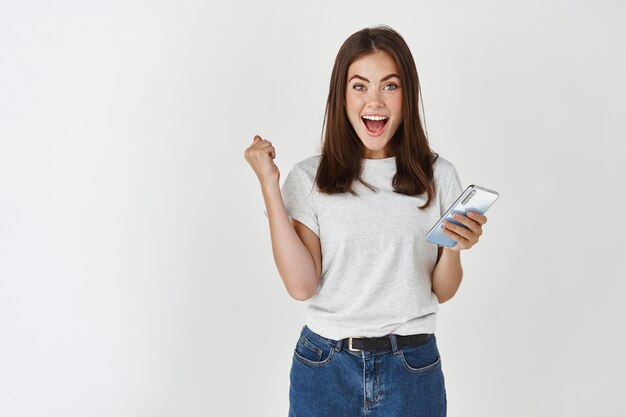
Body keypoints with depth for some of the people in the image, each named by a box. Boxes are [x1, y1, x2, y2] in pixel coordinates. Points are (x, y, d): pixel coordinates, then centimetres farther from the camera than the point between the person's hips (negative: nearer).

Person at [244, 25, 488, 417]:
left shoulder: (438, 175, -3)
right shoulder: (310, 177, -5)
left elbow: (442, 292, 2)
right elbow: (302, 285, -14)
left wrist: (454, 247, -18)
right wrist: (269, 184, -14)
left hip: (412, 368, 1)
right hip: (325, 366, 0)